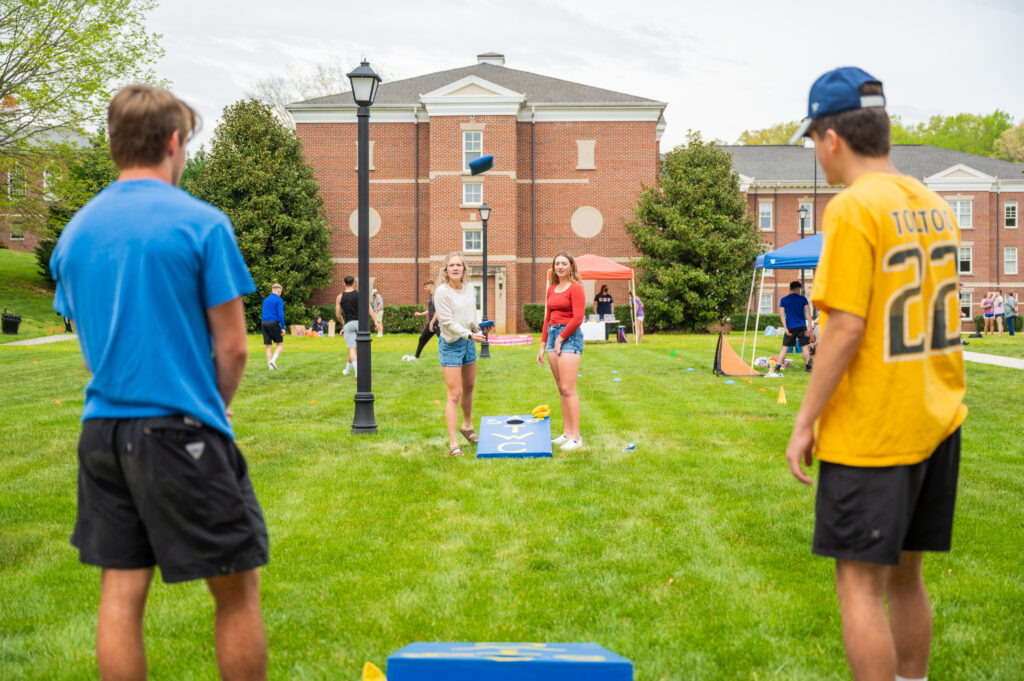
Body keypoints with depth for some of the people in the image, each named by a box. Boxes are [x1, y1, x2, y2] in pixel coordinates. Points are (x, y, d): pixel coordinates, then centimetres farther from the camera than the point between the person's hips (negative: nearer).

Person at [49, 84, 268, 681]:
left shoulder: (75, 232, 9)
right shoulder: (201, 223, -9)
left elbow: (89, 338, 16)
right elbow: (232, 347, -8)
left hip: (102, 429, 6)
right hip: (181, 431, -6)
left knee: (121, 593, 10)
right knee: (238, 588, 5)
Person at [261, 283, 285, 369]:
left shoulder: (265, 300, 16)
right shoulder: (279, 300, -4)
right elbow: (280, 314, -13)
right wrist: (283, 328, -12)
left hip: (264, 323, 5)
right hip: (274, 323, -5)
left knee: (268, 346, 5)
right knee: (280, 344, 6)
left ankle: (270, 366, -1)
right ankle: (273, 360, -15)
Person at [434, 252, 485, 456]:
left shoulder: (468, 288, 4)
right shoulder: (442, 292, -17)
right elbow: (447, 322, -20)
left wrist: (477, 327, 0)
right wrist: (469, 334, -26)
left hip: (468, 342, 7)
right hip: (450, 344, -7)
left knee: (469, 387, 23)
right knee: (454, 394, -11)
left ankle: (467, 426, 46)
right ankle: (453, 443, -9)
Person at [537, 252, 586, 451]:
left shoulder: (575, 287, -6)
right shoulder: (551, 289, 16)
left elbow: (577, 318, -13)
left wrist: (560, 338, -9)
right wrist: (543, 346, 15)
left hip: (570, 337, -8)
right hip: (552, 335, 8)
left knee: (568, 389, -10)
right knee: (561, 389, 9)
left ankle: (576, 437, -7)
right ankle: (566, 432, 13)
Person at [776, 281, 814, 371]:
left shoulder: (783, 300, 5)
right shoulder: (803, 299, 3)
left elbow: (782, 315, -2)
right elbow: (808, 314, -1)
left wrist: (786, 328, -4)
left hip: (790, 327, 1)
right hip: (801, 326, -1)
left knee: (785, 347, 3)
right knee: (805, 346, 4)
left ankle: (778, 366, -3)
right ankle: (807, 366, -1)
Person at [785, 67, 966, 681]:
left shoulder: (854, 208, -15)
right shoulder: (935, 205, 10)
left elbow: (845, 329, -19)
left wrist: (805, 422, -11)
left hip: (870, 433, -8)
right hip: (935, 422, 8)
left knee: (860, 580, -1)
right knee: (904, 574, 16)